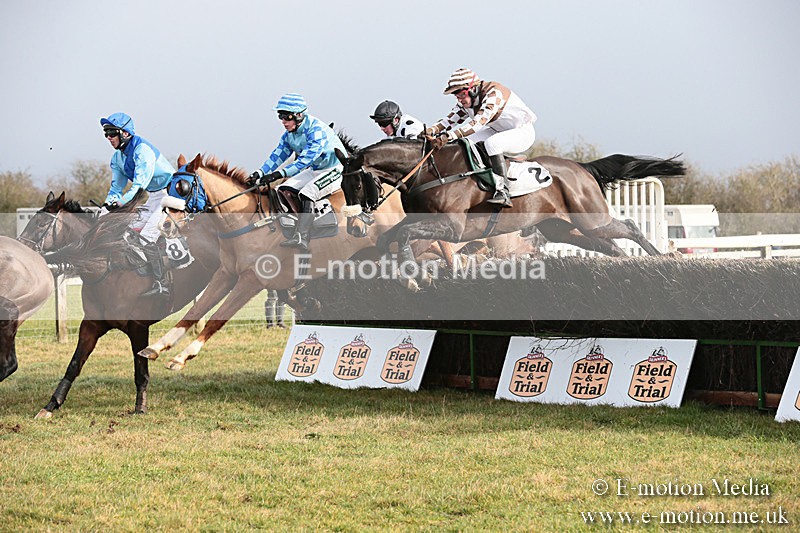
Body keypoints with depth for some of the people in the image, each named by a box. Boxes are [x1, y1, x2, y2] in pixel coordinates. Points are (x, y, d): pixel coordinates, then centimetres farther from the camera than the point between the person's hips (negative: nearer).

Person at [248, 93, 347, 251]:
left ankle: (301, 237, -42)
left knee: (306, 193, -32)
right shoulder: (289, 134, 1)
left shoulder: (317, 129, -27)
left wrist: (279, 174, -42)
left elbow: (305, 160, -35)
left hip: (336, 170, -9)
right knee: (282, 190, -5)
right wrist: (260, 173, -16)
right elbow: (277, 155, 2)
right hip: (314, 171, 9)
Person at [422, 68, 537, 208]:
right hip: (498, 132, 9)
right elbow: (451, 120, -7)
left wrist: (448, 136, -49)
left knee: (491, 143, -34)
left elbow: (479, 121, -41)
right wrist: (432, 130, -29)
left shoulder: (494, 93, -30)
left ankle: (503, 192, -38)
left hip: (523, 132, -9)